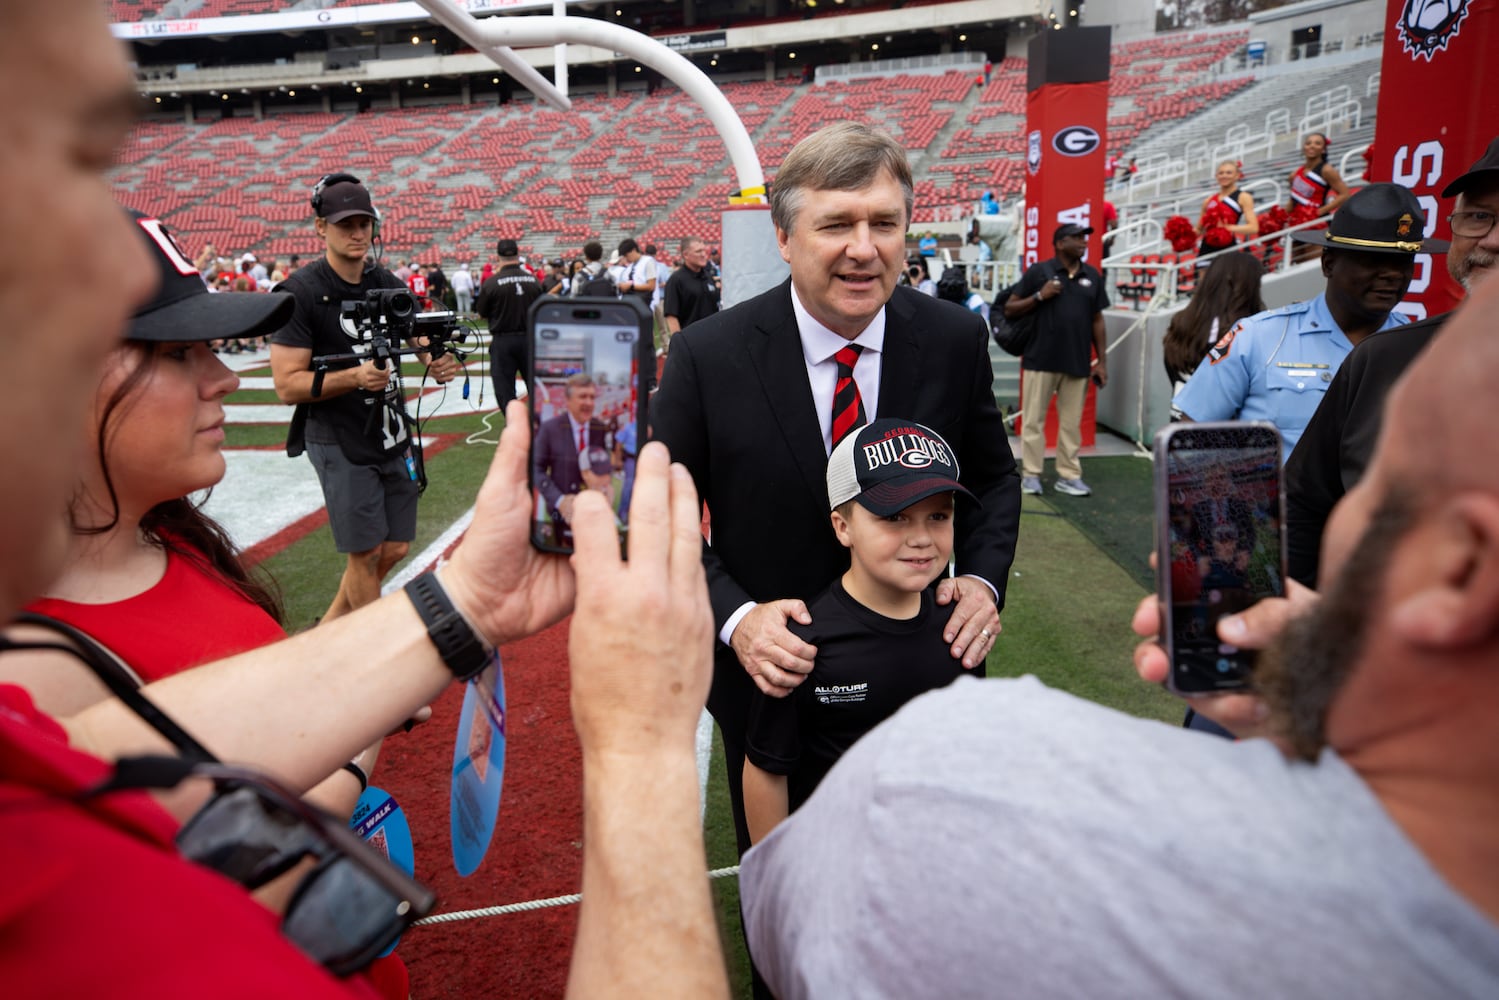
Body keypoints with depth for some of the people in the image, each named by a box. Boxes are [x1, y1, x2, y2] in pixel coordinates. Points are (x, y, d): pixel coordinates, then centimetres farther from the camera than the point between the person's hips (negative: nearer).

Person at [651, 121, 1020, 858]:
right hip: (772, 672, -1)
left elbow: (991, 477, 3)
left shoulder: (955, 339, -11)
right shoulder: (707, 356, -18)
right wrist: (733, 617, -24)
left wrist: (984, 577, -14)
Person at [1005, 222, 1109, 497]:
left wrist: (1102, 361, 10)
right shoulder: (1038, 272, 1)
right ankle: (1031, 475, 9)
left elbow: (1097, 320, 15)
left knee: (1072, 422, 7)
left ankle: (1069, 476, 14)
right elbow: (1009, 310, 2)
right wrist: (1039, 296, -13)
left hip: (1078, 362, 3)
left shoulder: (1093, 276, 12)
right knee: (1033, 419, 0)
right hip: (1041, 360, -3)